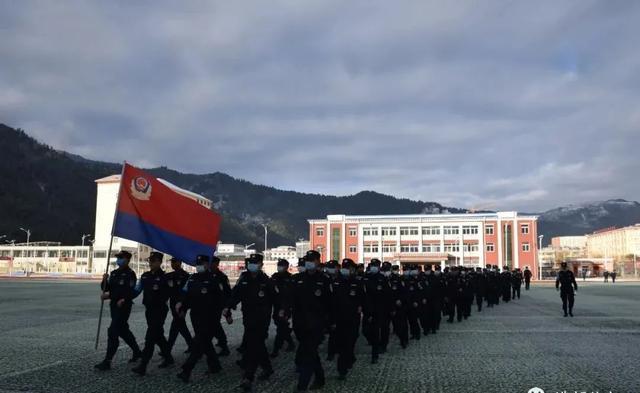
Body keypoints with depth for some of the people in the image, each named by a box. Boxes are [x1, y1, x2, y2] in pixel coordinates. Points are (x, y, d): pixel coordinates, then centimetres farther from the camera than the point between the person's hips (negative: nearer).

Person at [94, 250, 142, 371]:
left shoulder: (130, 274, -12)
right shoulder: (114, 273, 12)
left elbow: (129, 292, -20)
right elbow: (105, 288, 12)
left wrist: (109, 295, -20)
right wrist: (105, 280, -8)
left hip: (123, 306, -8)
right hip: (114, 305, 9)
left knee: (113, 331, -12)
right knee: (123, 330, 18)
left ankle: (107, 361, -8)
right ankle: (137, 352, 34)